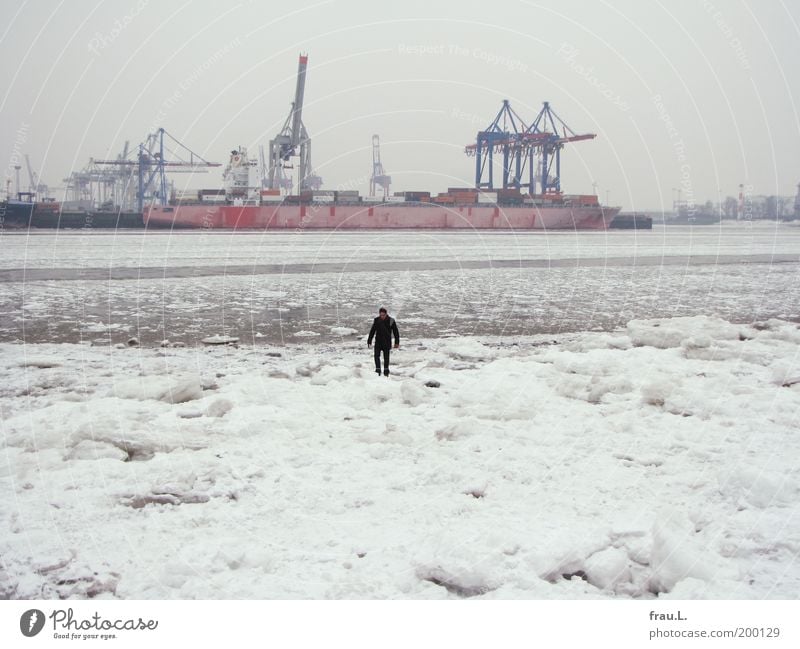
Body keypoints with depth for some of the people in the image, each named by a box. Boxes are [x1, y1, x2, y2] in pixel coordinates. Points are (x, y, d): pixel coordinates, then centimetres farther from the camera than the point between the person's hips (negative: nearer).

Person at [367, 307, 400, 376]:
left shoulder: (391, 321, -6)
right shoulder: (376, 321, 0)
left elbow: (396, 332, 0)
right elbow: (372, 331, 10)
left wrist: (397, 342, -3)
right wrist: (369, 341, 9)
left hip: (387, 342, -2)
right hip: (378, 341, 2)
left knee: (386, 357, 4)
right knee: (377, 355, -12)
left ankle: (386, 371, 14)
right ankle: (378, 369, -10)